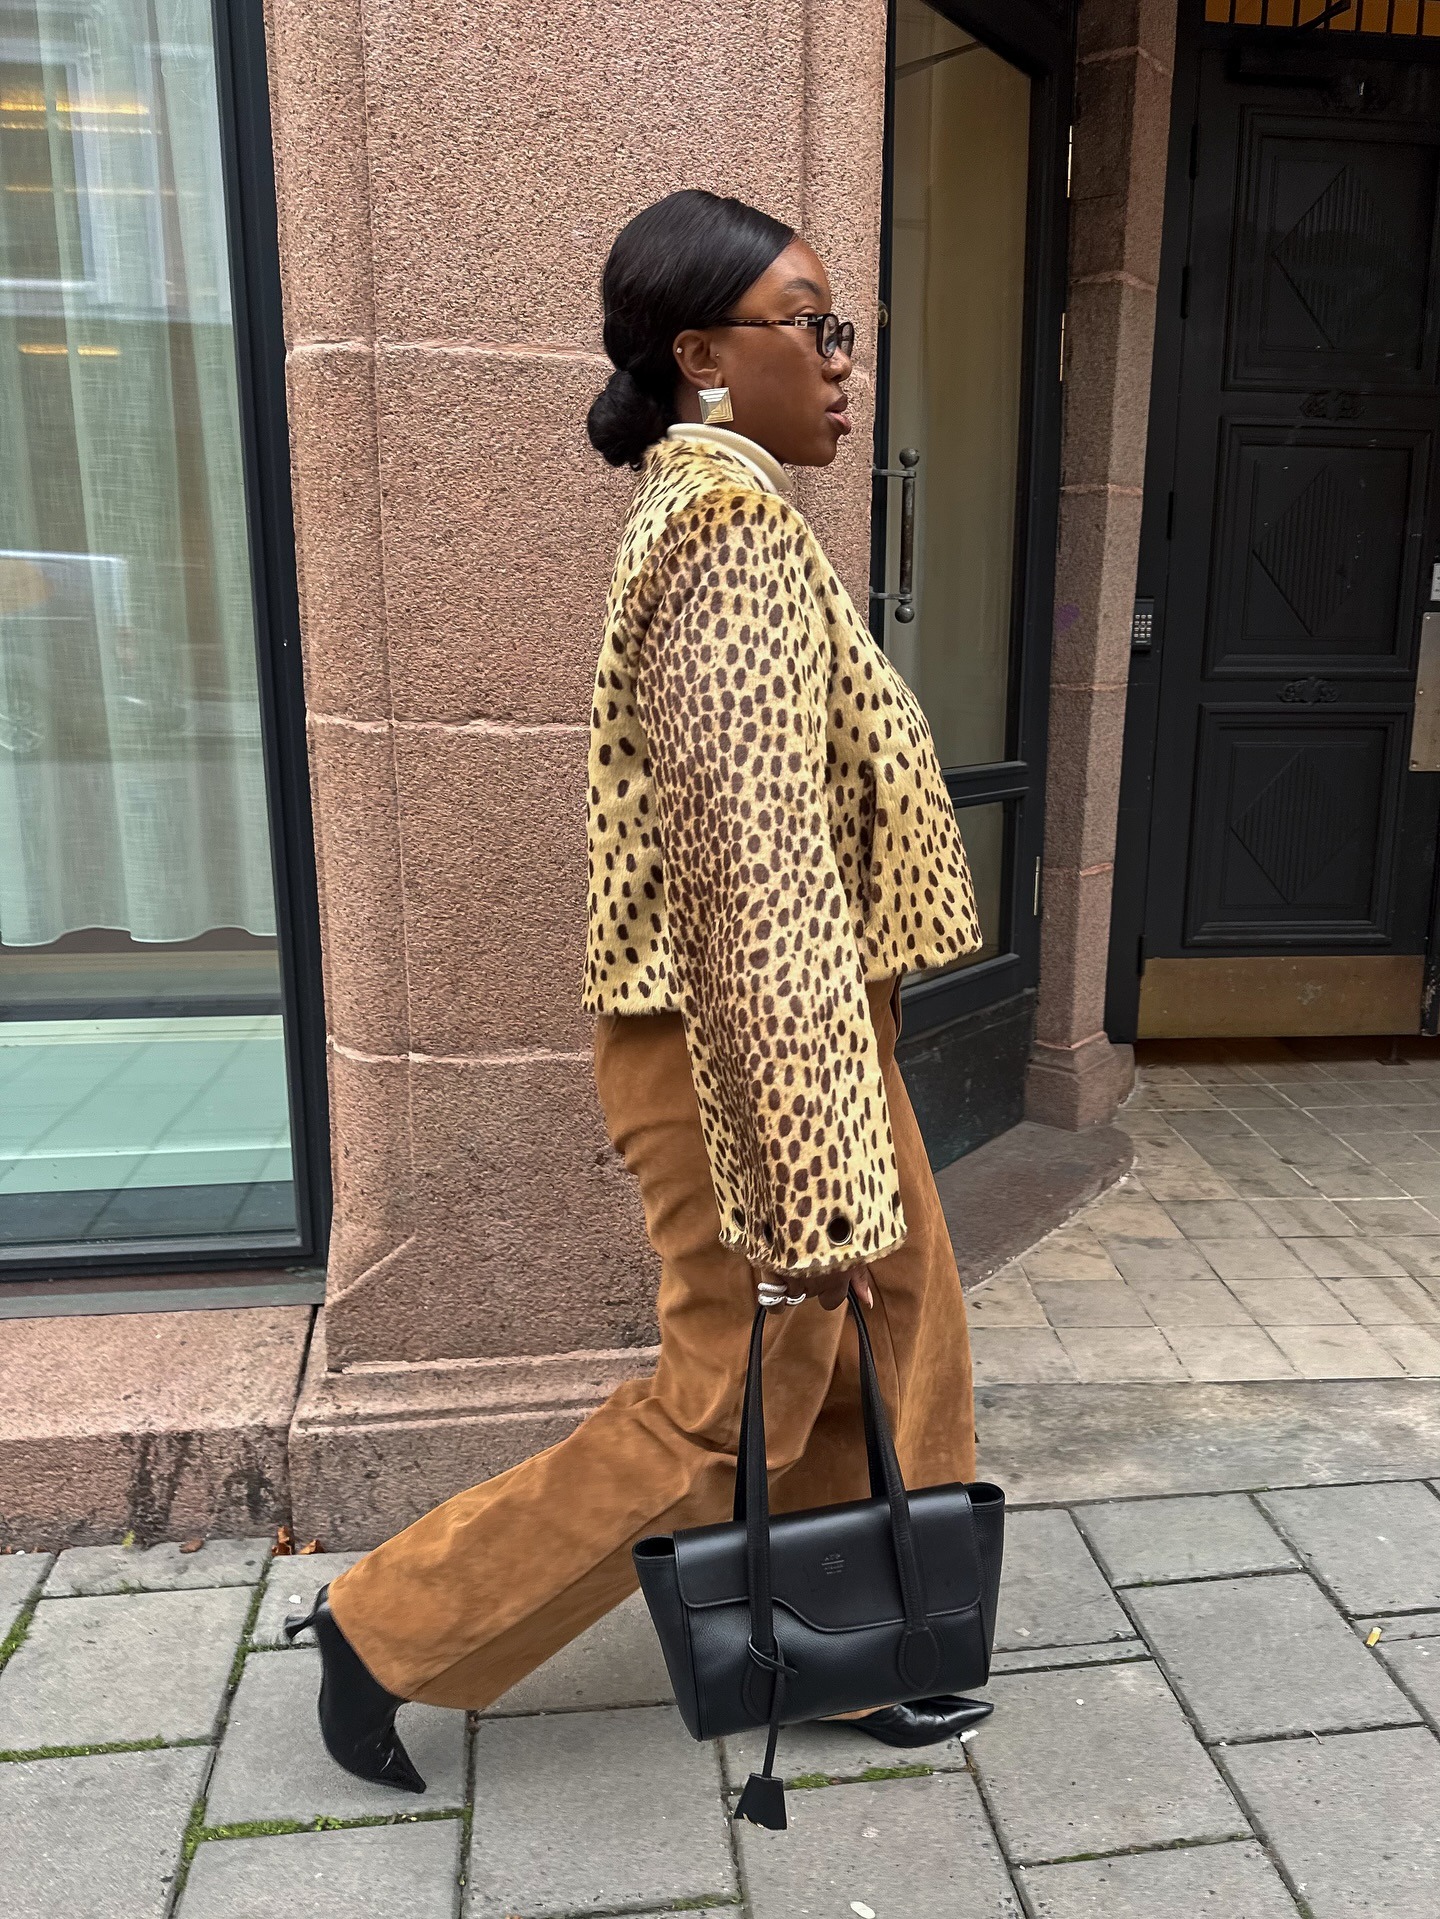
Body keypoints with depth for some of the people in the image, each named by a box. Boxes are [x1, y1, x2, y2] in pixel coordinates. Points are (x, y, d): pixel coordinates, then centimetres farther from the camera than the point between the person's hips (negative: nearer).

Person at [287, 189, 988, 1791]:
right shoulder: (736, 528, -19)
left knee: (900, 1345, 19)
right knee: (732, 1410, 7)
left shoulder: (707, 511, 13)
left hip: (806, 1036, 10)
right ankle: (389, 1628, 24)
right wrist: (819, 1174, -24)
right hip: (757, 1054, -10)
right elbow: (762, 877, -26)